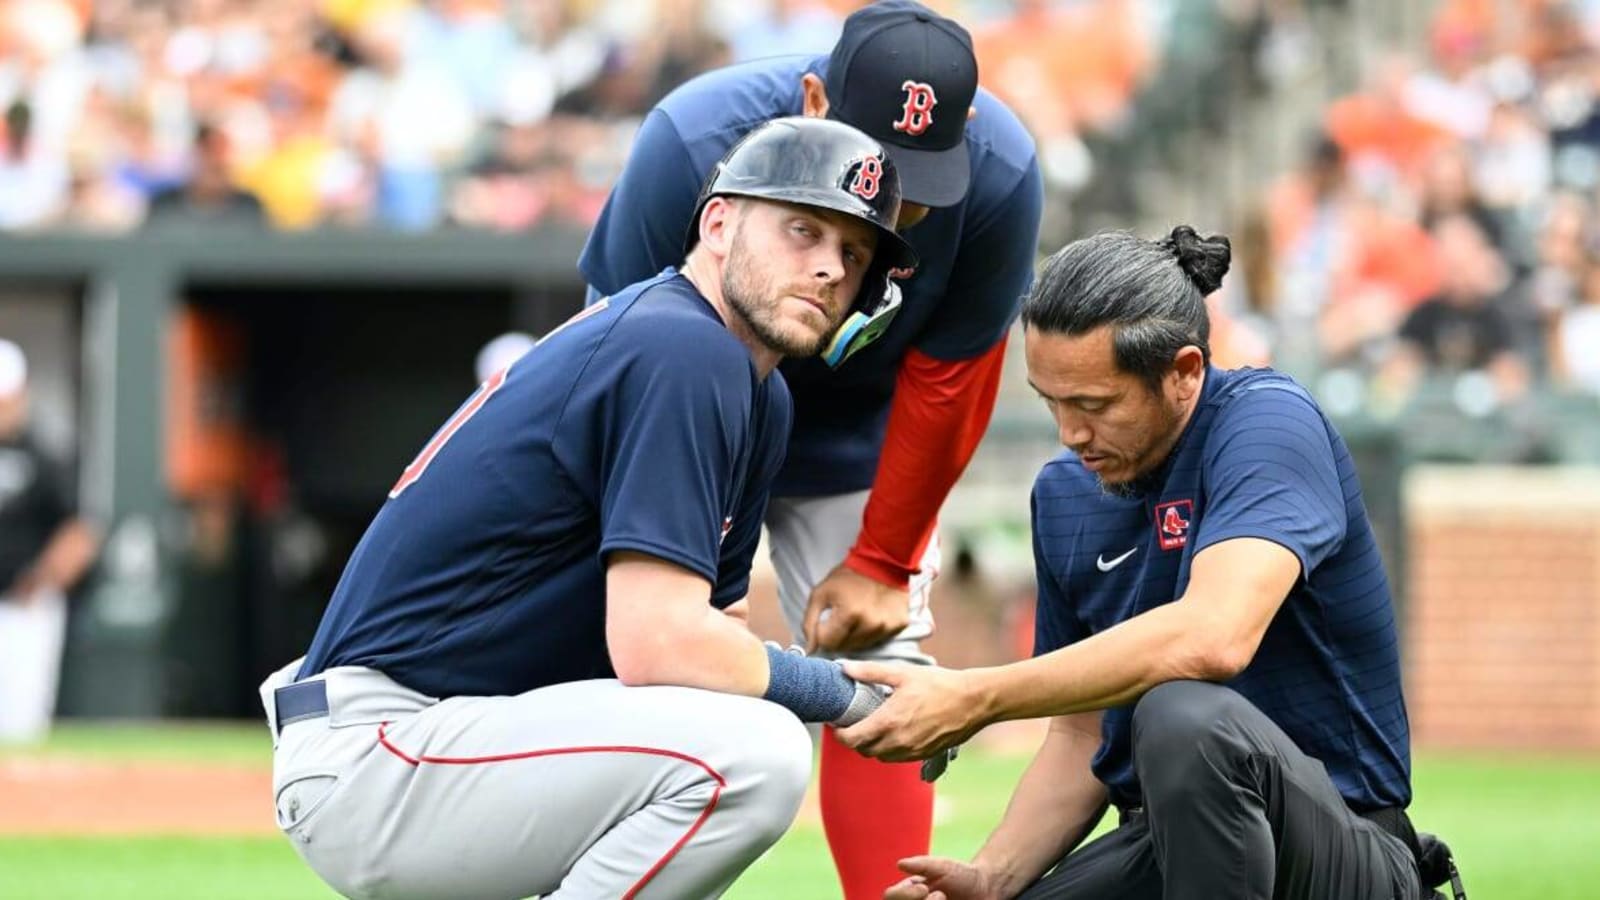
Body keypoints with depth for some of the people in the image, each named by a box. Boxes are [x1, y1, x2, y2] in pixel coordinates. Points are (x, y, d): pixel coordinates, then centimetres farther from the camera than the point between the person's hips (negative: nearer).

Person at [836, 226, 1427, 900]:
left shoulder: (1268, 421, -14)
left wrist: (975, 699, -27)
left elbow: (1212, 637, -32)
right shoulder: (1064, 494, 10)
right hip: (1157, 846, 6)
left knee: (1184, 717, -37)